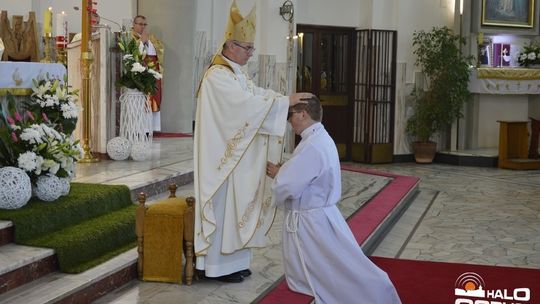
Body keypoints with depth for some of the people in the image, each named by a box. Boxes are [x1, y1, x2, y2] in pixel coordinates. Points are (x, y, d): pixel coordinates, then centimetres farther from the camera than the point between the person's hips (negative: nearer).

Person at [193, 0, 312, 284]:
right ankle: (220, 265, 7)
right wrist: (286, 101, -24)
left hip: (237, 155, 10)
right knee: (224, 207, -2)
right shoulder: (218, 76, -18)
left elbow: (258, 94, 9)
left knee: (235, 206, 13)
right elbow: (248, 104, -26)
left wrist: (289, 98, -7)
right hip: (224, 155, -10)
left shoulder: (237, 74, 15)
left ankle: (231, 261, 22)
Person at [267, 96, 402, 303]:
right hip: (317, 216, 10)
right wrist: (282, 170, 1)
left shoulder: (312, 146, -26)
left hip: (309, 222, -10)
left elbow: (288, 186, -28)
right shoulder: (320, 139, 9)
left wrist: (275, 174, -7)